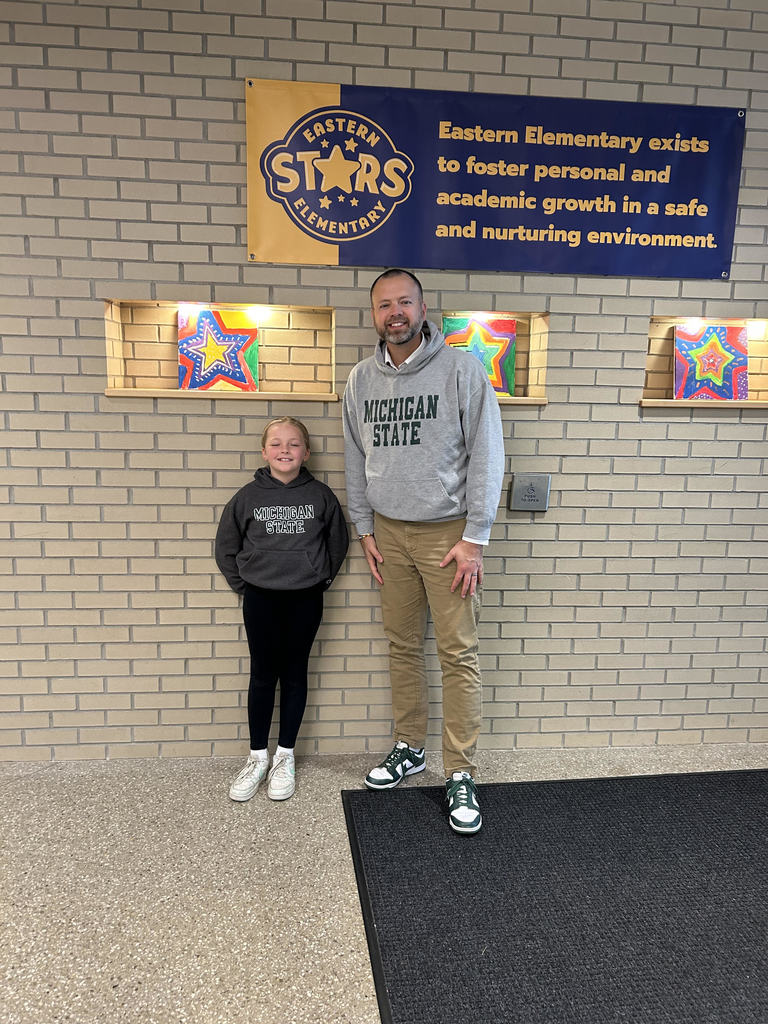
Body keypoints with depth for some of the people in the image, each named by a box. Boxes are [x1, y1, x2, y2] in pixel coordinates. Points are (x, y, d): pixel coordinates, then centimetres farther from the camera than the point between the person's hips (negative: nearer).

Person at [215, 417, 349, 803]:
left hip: (305, 599, 0)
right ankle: (257, 757, 23)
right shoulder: (248, 496, -2)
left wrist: (320, 579, 5)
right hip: (260, 598, 0)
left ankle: (285, 757, 24)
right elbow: (226, 547, 6)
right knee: (262, 676, 9)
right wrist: (243, 584, 3)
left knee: (294, 674, 10)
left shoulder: (321, 496, -2)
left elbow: (337, 543, 8)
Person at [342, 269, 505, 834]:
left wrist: (474, 539, -13)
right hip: (388, 532, 5)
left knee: (459, 654, 0)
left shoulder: (462, 369, -8)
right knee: (403, 646, 14)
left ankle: (461, 775, 13)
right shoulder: (361, 378, 6)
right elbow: (355, 459, 13)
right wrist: (366, 530, 9)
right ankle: (409, 748, 32)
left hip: (447, 532, -4)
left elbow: (487, 456, -10)